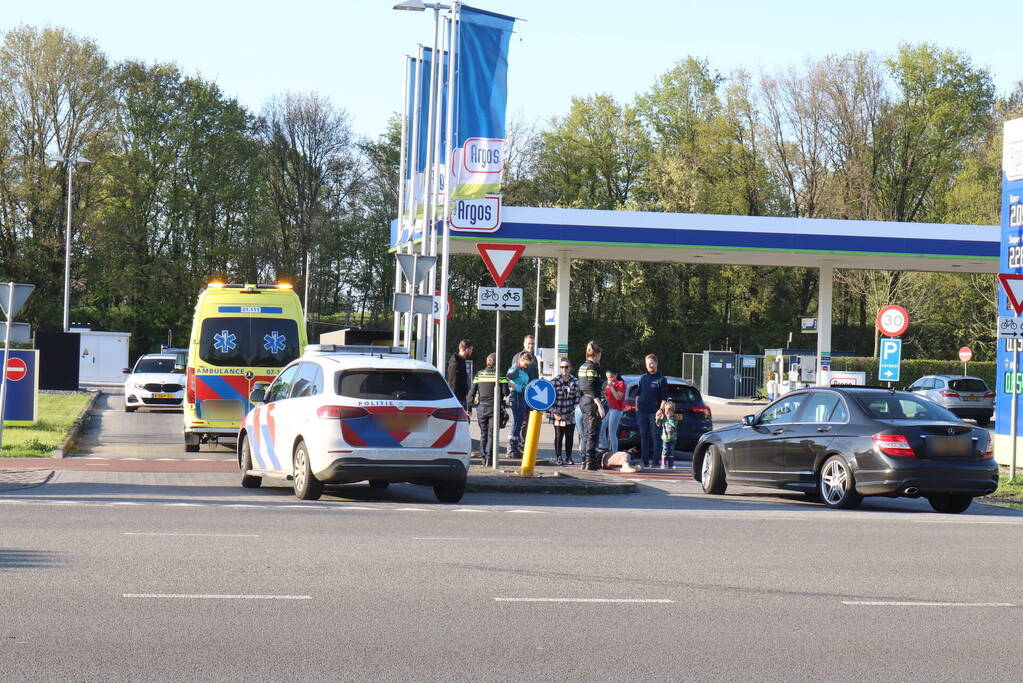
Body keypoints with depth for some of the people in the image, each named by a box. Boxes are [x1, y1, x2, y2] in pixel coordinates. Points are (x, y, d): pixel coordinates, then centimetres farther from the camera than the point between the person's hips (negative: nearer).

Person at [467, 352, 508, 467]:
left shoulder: (479, 374, 3)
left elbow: (472, 392, 3)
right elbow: (505, 392, -8)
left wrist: (469, 407, 8)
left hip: (481, 408, 2)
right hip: (494, 407, -2)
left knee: (483, 433, 14)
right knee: (492, 433, 1)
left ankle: (483, 457, 13)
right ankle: (489, 458, -9)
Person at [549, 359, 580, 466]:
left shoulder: (575, 382, 4)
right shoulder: (555, 382, -2)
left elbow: (577, 398, 8)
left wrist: (574, 411, -1)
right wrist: (554, 412, -9)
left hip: (571, 414, 2)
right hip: (558, 414, -2)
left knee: (570, 436, 5)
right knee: (559, 436, 2)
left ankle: (569, 457, 15)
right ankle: (558, 457, 11)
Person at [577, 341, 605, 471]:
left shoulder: (582, 367, 14)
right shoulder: (593, 367, -13)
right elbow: (593, 389, -19)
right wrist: (599, 405, -19)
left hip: (583, 400, 9)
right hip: (592, 401, -9)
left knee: (586, 432, 14)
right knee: (593, 433, -6)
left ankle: (585, 460, 16)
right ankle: (590, 461, -8)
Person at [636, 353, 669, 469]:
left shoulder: (661, 379, 1)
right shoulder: (642, 378, 15)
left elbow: (664, 398, -2)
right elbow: (638, 394, 19)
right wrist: (637, 407, 9)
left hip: (654, 412, -5)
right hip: (642, 412, 5)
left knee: (655, 436, -5)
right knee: (643, 436, 5)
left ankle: (655, 460, -4)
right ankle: (645, 461, 9)